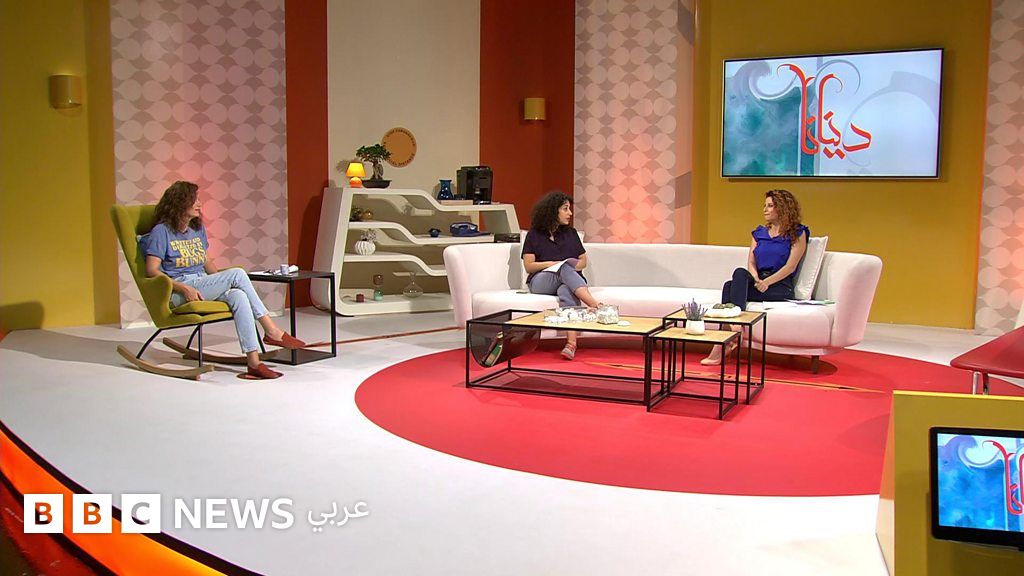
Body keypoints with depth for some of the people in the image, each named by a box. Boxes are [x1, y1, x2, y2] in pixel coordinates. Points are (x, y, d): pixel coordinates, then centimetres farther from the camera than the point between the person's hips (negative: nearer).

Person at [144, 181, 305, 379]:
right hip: (178, 292, -6)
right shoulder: (161, 232, -2)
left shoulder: (198, 229, 19)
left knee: (238, 296, -29)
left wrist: (220, 283, 6)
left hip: (203, 285, 6)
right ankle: (271, 330, -22)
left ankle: (253, 362, -38)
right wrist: (184, 288, -21)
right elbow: (152, 270, -9)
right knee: (237, 274, -26)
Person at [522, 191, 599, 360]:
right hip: (541, 281, -2)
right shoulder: (534, 235, 11)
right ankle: (596, 307, -52)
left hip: (570, 280, 2)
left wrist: (573, 267, -4)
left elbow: (583, 261, 19)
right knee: (566, 268, -36)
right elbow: (528, 266, 3)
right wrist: (554, 264, -10)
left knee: (566, 291, -38)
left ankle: (571, 343, -55)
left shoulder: (570, 233, 20)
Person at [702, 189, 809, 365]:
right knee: (740, 274, -31)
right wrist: (756, 279, -10)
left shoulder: (797, 234, 7)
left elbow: (790, 267, -5)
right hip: (758, 283, 5)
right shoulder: (759, 233, 22)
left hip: (780, 287, -5)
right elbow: (751, 263, 12)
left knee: (732, 284, -31)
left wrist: (767, 282, -18)